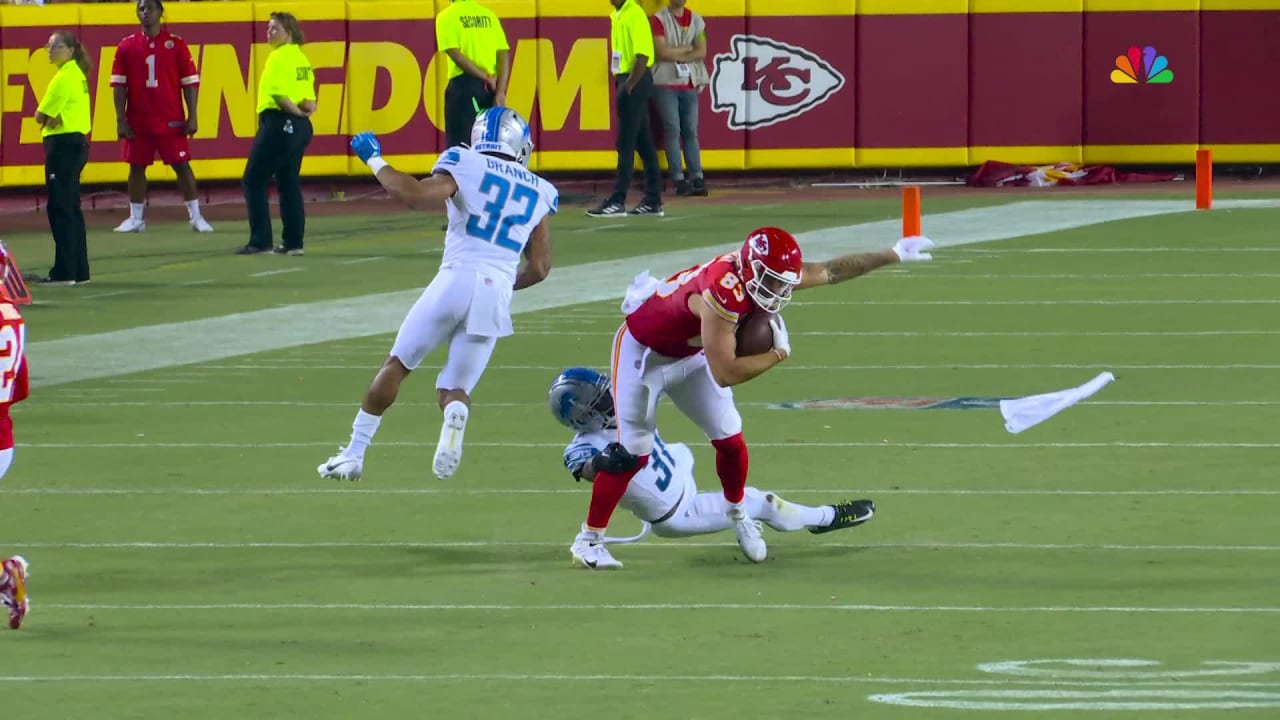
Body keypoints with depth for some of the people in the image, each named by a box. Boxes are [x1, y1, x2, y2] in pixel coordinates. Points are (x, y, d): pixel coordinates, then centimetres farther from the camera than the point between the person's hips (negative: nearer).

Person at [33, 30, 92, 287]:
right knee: (71, 209, 13)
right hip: (76, 142, 10)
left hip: (63, 144, -10)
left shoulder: (65, 77, -14)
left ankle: (64, 271, -9)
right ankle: (79, 270, 16)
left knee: (60, 208, -8)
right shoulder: (77, 74, 16)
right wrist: (53, 118, -5)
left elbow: (41, 116, -14)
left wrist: (48, 118, 6)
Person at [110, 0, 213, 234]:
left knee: (181, 165, -1)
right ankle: (136, 219, 14)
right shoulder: (126, 46, 4)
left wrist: (192, 117, -5)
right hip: (138, 122, 2)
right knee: (136, 166, 5)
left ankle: (195, 217, 4)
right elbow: (119, 85, 4)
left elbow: (190, 82, 1)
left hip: (171, 121, -2)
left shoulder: (176, 44, 0)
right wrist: (120, 120, -3)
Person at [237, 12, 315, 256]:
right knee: (289, 183, 13)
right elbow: (307, 91, 14)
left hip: (279, 123, -9)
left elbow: (278, 93, -20)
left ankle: (260, 241, -8)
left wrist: (297, 111, -7)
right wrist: (307, 105, -7)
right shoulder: (301, 57, 15)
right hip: (300, 126, 9)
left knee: (254, 181, -3)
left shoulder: (279, 56, -12)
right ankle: (293, 242, 10)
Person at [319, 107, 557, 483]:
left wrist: (376, 161, 1)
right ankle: (455, 416, -27)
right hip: (497, 294, 3)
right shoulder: (538, 193, 17)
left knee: (397, 365, 13)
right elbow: (539, 268, 15)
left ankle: (354, 452, 12)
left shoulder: (466, 166, 3)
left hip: (456, 280, -3)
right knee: (455, 388, 10)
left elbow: (418, 195, -13)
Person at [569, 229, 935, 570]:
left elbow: (831, 271, -2)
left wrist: (894, 254, 2)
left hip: (689, 355, 8)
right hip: (644, 351, -8)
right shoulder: (722, 293, -41)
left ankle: (738, 514, 32)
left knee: (729, 439, 7)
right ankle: (589, 540, 0)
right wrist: (778, 353, -28)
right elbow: (725, 374, -40)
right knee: (633, 451, -10)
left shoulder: (768, 272, -16)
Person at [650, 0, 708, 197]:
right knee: (672, 130, -6)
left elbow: (701, 52, -1)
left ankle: (697, 179, -1)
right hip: (666, 83, -3)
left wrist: (676, 55, -11)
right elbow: (662, 51, -13)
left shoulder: (696, 20, 9)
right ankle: (679, 180, -7)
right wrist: (687, 49, -4)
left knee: (691, 131, 1)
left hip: (689, 83, 3)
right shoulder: (659, 19, -2)